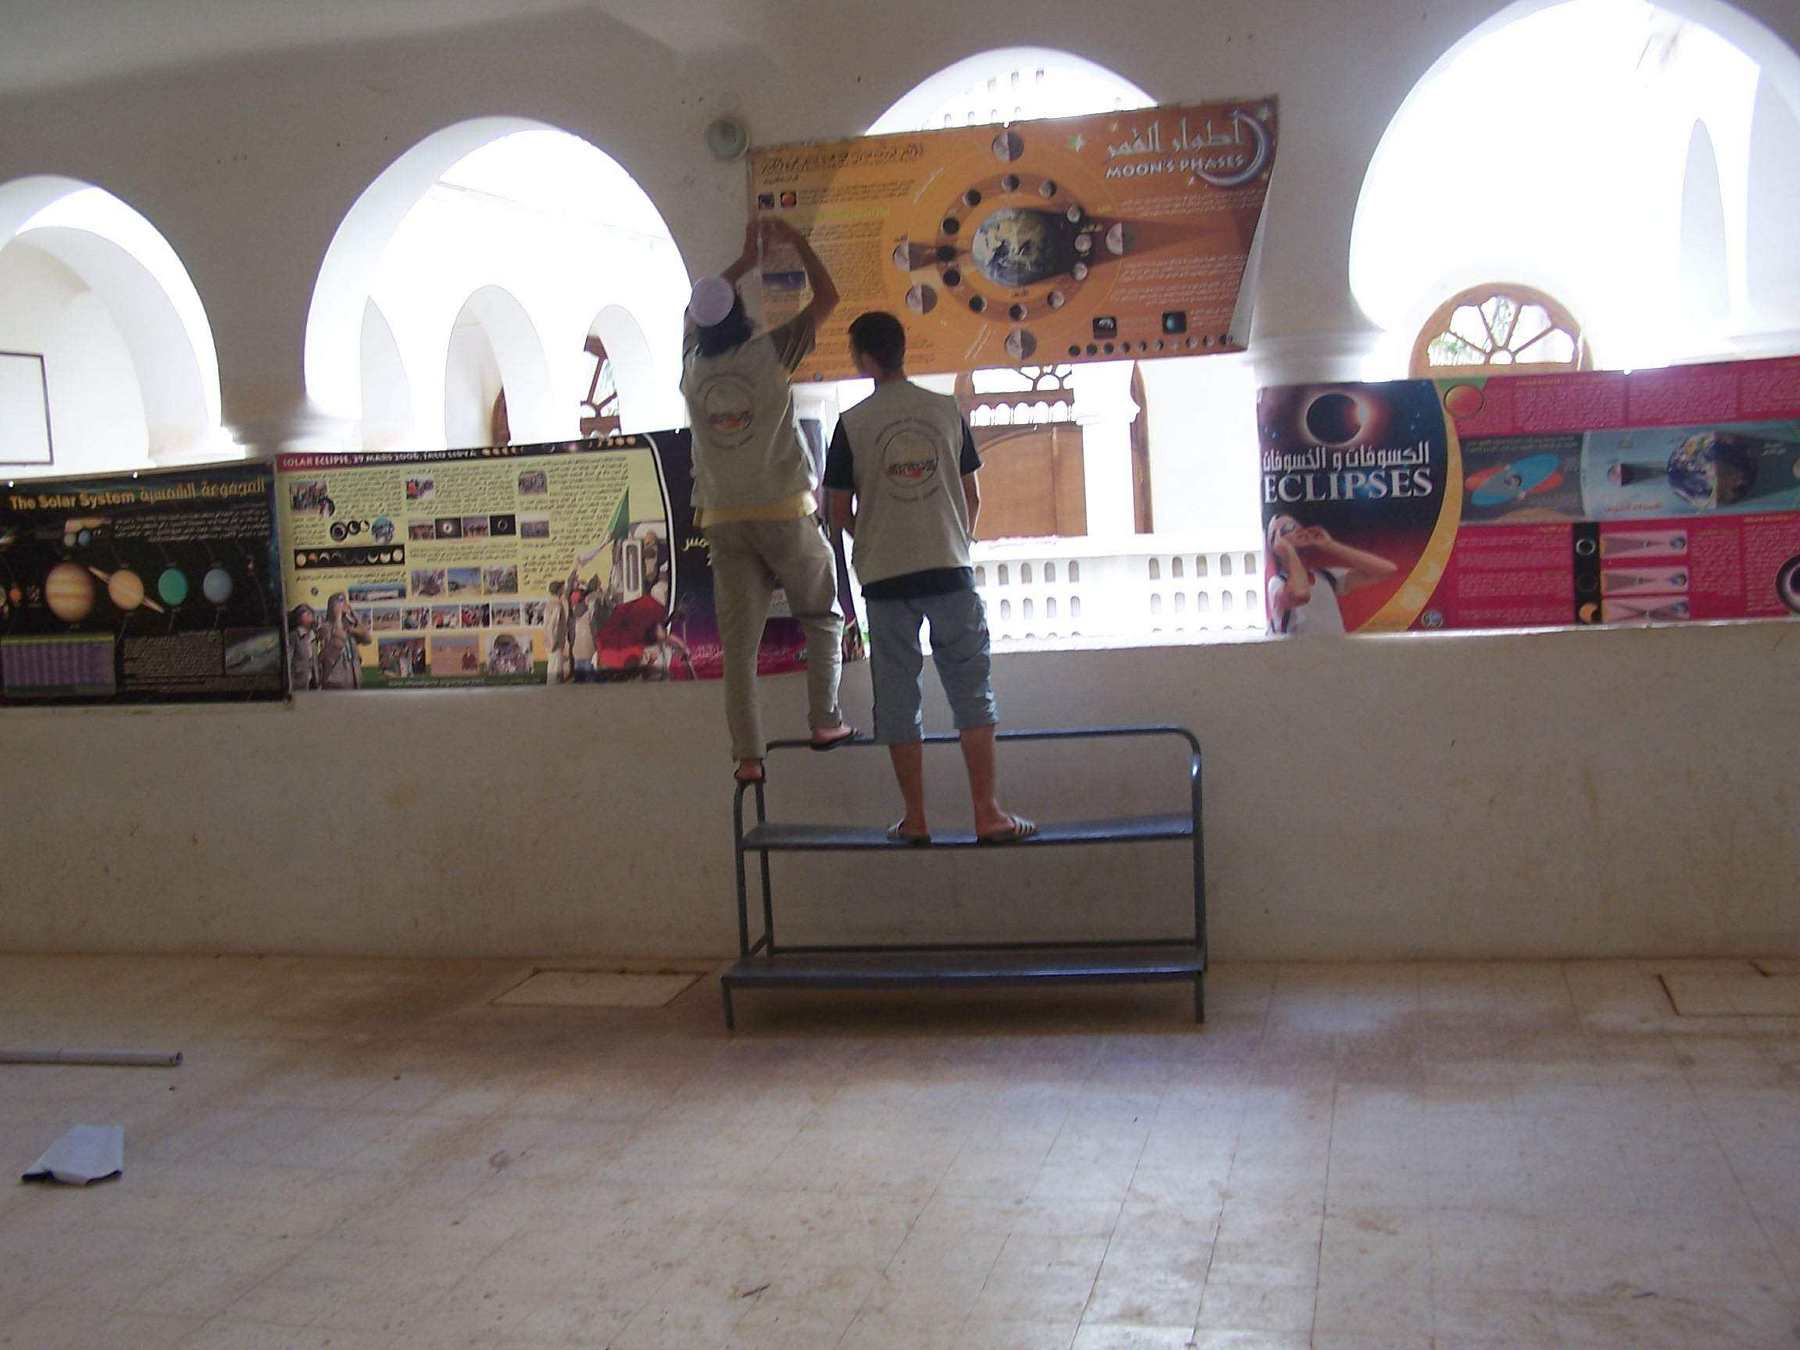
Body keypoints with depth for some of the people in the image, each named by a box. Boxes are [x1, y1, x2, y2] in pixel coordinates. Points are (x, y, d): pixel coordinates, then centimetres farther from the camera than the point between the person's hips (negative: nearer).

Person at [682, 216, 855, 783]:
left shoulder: (693, 364, 5)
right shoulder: (768, 353, -6)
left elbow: (698, 304, 27)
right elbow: (826, 296, 4)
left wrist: (745, 259, 33)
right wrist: (795, 241, 14)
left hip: (723, 519, 3)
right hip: (785, 512, -3)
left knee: (739, 641, 1)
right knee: (823, 617, 17)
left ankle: (747, 755, -3)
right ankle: (824, 721, 12)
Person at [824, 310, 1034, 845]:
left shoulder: (852, 423, -2)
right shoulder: (947, 410, 4)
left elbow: (840, 513, 2)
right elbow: (972, 498, 9)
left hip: (885, 577, -1)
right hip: (950, 568, 1)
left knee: (898, 700, 7)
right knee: (972, 692, 5)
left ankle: (915, 818, 10)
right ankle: (987, 812, 0)